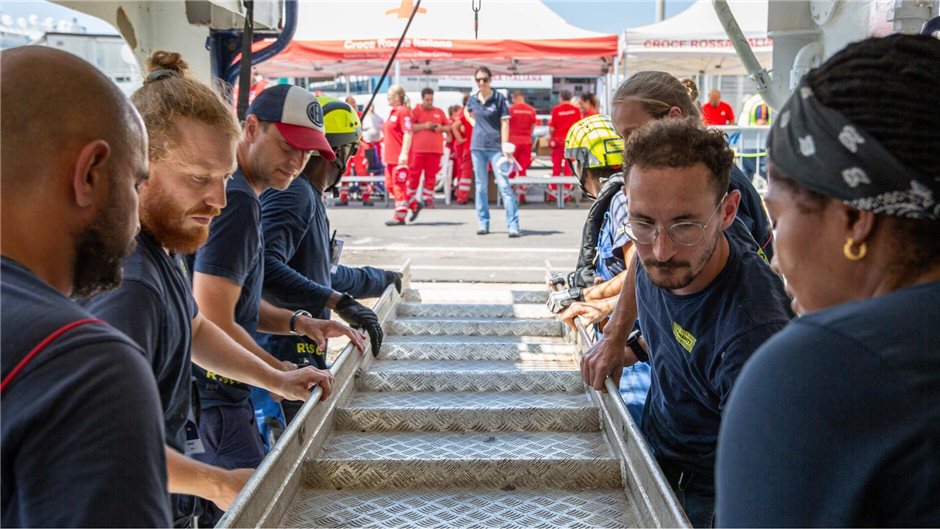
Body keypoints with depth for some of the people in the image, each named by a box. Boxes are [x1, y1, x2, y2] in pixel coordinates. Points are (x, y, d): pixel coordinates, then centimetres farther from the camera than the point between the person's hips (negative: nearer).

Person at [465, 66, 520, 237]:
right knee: (480, 186, 9)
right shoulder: (473, 99, 7)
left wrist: (505, 146, -16)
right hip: (477, 146, 4)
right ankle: (483, 223, 18)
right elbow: (466, 111, 30)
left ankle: (513, 225, -12)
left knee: (504, 185, -10)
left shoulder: (499, 98, -4)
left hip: (495, 146, -4)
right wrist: (473, 122, 11)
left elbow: (504, 122, -8)